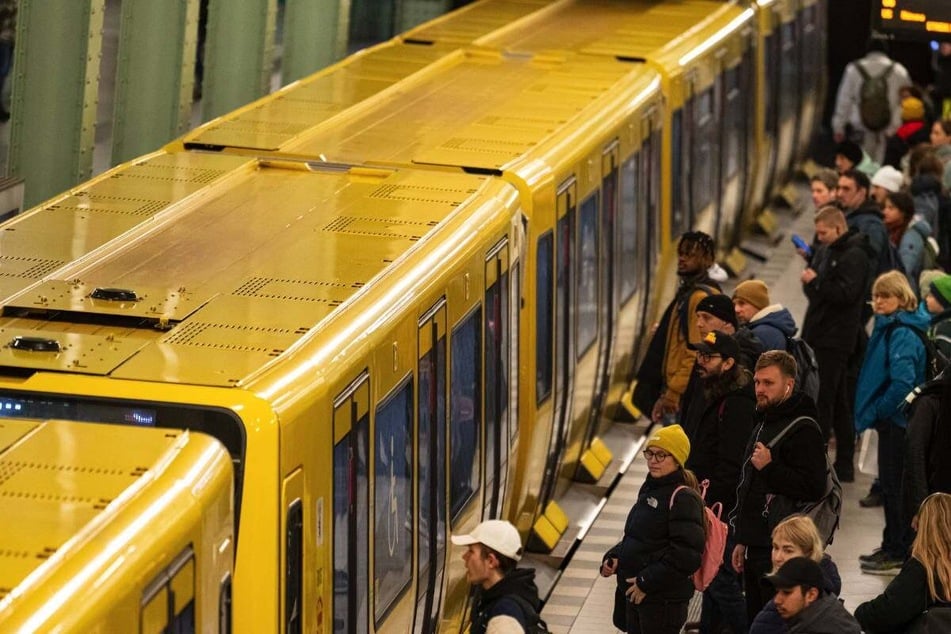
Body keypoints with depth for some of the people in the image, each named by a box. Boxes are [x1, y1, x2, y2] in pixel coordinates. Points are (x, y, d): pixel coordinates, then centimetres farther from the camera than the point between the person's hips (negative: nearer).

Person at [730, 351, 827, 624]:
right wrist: (742, 540, 25)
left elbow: (813, 489, -23)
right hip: (756, 545, 10)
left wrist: (769, 467, -24)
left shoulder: (803, 430, -13)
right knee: (756, 622, 12)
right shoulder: (764, 424, 18)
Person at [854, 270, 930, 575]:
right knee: (891, 485, 17)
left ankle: (897, 552, 5)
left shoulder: (902, 333, -20)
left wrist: (877, 411, -17)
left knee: (893, 486, -2)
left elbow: (902, 382, -29)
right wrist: (875, 412, 14)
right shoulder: (890, 327, 11)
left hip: (896, 421, -10)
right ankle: (893, 547, 26)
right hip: (893, 419, 10)